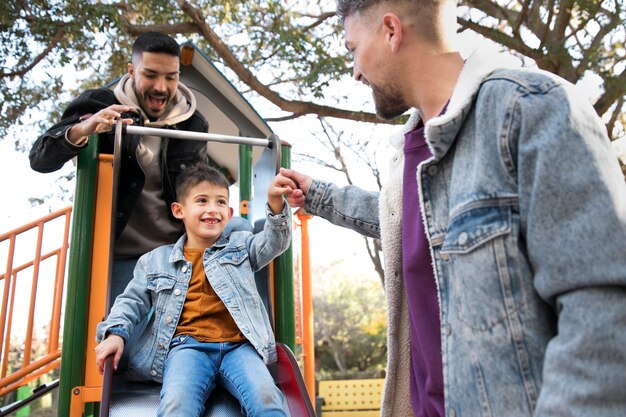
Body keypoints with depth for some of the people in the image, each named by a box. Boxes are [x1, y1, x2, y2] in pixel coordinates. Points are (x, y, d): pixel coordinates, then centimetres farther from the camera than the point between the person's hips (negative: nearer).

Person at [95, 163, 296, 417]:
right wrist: (115, 332, 2)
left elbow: (274, 243, 4)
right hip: (188, 345, 0)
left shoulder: (240, 245, 19)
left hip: (238, 345, 1)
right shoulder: (156, 260, 20)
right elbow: (133, 301, 22)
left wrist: (275, 204, -16)